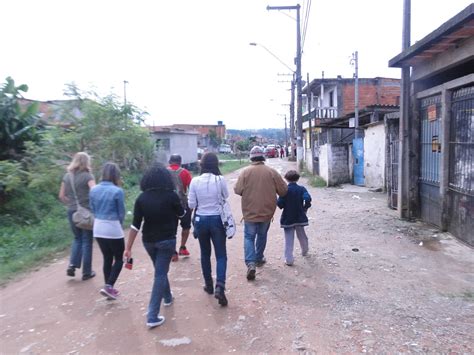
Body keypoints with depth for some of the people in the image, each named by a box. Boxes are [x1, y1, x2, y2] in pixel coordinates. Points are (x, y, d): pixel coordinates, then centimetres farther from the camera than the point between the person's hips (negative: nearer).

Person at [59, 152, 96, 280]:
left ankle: (72, 266, 9)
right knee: (87, 241, 6)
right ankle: (86, 272, 13)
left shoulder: (67, 176, 6)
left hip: (72, 212, 5)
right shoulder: (87, 176, -11)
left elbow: (61, 196, 9)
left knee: (77, 239, 21)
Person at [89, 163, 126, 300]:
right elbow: (121, 213, -6)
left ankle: (109, 288, 23)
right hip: (113, 229, -6)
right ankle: (108, 286, -1)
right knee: (119, 259, 10)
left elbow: (93, 210, 8)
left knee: (107, 259, 17)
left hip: (98, 229, 6)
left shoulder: (94, 190, 1)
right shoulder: (117, 191, -15)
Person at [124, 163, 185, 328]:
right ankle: (152, 316, -2)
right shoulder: (171, 195, -14)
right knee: (160, 274, 1)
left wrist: (128, 248, -3)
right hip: (166, 240, -4)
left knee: (160, 270, 24)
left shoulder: (141, 198, -7)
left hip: (148, 241, 4)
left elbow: (135, 225, -9)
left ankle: (167, 297, 46)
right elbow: (181, 214, 3)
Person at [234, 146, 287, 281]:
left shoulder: (245, 172, -9)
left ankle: (251, 263, -10)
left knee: (249, 237, 7)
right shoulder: (272, 172, -6)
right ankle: (259, 258, 35)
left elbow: (237, 190, -9)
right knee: (262, 235, 20)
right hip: (266, 211, 2)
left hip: (250, 212, -1)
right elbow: (283, 190, -3)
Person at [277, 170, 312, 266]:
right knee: (302, 236, 23)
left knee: (289, 239, 1)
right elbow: (307, 198, -20)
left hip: (288, 218, -2)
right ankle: (304, 251, 44)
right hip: (300, 217, 2)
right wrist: (305, 208, -4)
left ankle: (289, 259, -1)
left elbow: (280, 203, -16)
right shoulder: (301, 189, -5)